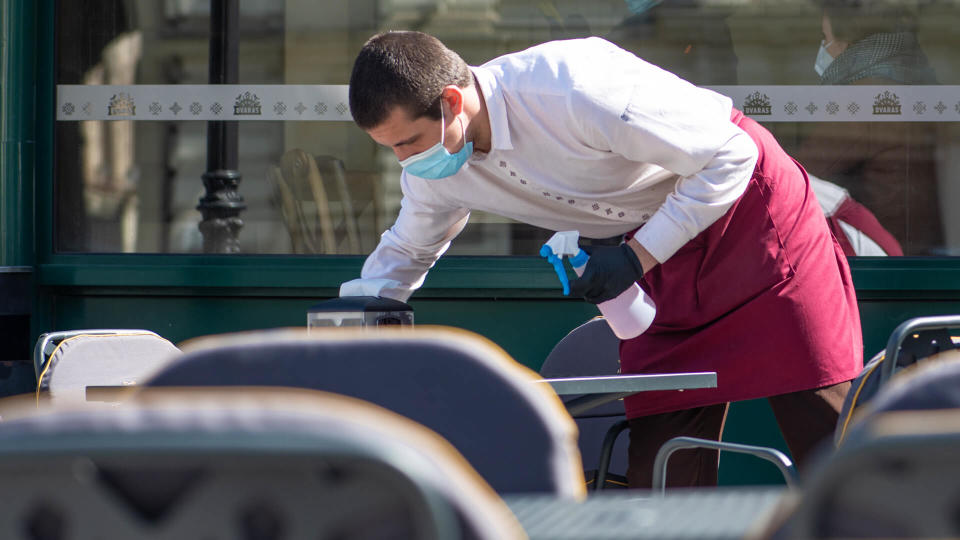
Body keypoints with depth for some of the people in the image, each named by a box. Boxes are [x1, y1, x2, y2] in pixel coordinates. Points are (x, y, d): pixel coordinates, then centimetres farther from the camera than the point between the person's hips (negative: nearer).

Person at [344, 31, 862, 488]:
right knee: (659, 473, -2)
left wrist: (637, 257, -26)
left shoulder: (572, 88, -33)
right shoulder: (433, 173, -9)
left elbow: (731, 157, -25)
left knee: (826, 440, -9)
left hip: (751, 208, -7)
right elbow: (404, 252, 14)